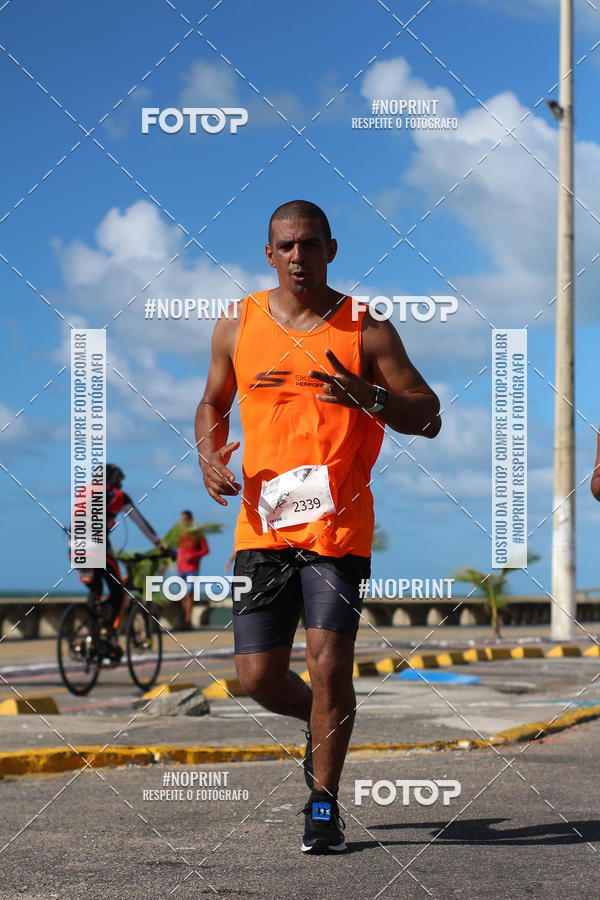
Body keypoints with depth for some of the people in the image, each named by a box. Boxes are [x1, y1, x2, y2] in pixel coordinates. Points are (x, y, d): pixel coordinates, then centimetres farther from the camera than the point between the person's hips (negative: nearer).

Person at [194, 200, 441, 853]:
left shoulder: (365, 330, 1)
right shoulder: (236, 326, 9)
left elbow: (428, 419, 2)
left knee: (329, 663, -10)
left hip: (338, 524, -3)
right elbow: (213, 402, 23)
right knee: (258, 677, 1)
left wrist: (367, 396, -17)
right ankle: (321, 725, 35)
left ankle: (323, 804, 9)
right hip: (261, 524, 3)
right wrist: (209, 454, 2)